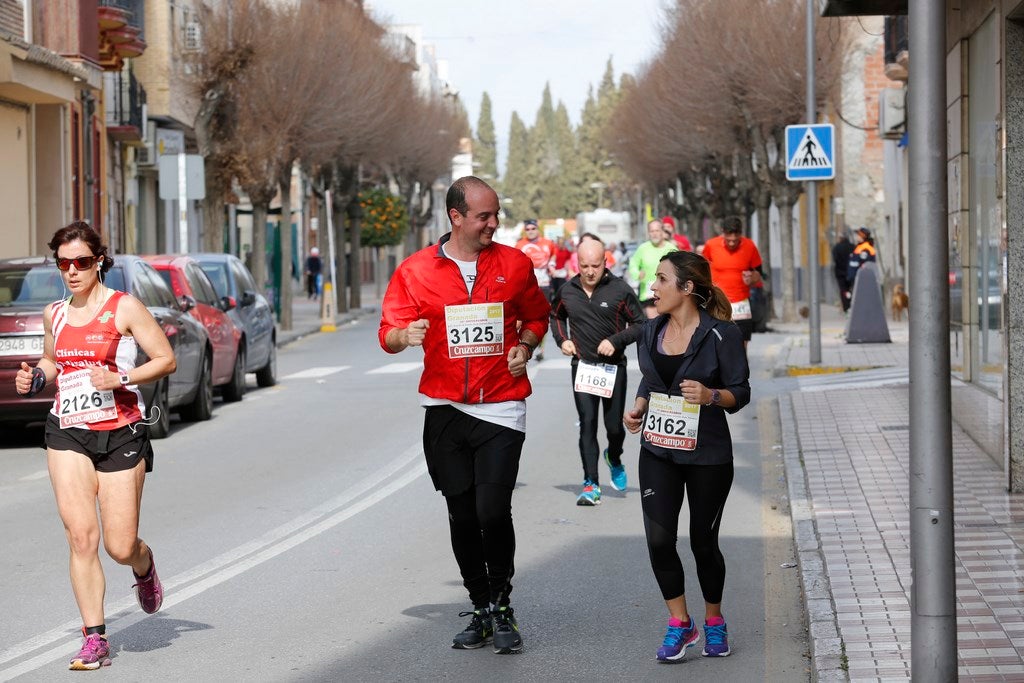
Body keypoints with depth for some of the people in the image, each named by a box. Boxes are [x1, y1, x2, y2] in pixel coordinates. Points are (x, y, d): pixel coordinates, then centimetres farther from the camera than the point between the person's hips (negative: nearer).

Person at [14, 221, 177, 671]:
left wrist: (120, 379, -17)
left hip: (120, 432, -3)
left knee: (120, 547, -3)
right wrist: (35, 379, 6)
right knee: (80, 535, -10)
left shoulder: (124, 308, -4)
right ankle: (94, 638, -3)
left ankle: (144, 567, 35)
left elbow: (167, 360, -4)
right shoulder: (54, 314, 11)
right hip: (67, 433, 3)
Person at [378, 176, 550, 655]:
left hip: (501, 408, -1)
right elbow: (388, 332, -2)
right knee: (462, 516, 6)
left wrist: (524, 347, -1)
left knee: (493, 511, -12)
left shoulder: (514, 264, 3)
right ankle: (480, 610, 21)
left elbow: (537, 315, 18)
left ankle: (501, 606, 9)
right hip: (445, 408, 1)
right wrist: (404, 335, -25)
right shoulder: (415, 271, 0)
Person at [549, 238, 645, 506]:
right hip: (582, 366, 1)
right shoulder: (567, 291, 1)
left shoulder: (620, 290, -9)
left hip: (613, 367, -1)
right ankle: (591, 484, -6)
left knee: (614, 425, 5)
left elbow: (641, 324, -3)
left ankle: (614, 459, 39)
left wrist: (616, 341, -15)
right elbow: (556, 316, 22)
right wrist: (561, 339, 5)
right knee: (587, 423, -7)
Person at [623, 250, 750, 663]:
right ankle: (679, 624, 7)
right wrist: (637, 409, 2)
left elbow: (741, 393, -7)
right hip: (658, 450, 4)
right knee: (658, 539, -8)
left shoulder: (721, 334, -10)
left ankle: (714, 622, 28)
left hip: (708, 454, -4)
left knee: (703, 541, 6)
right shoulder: (651, 332, 6)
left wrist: (711, 396, -26)